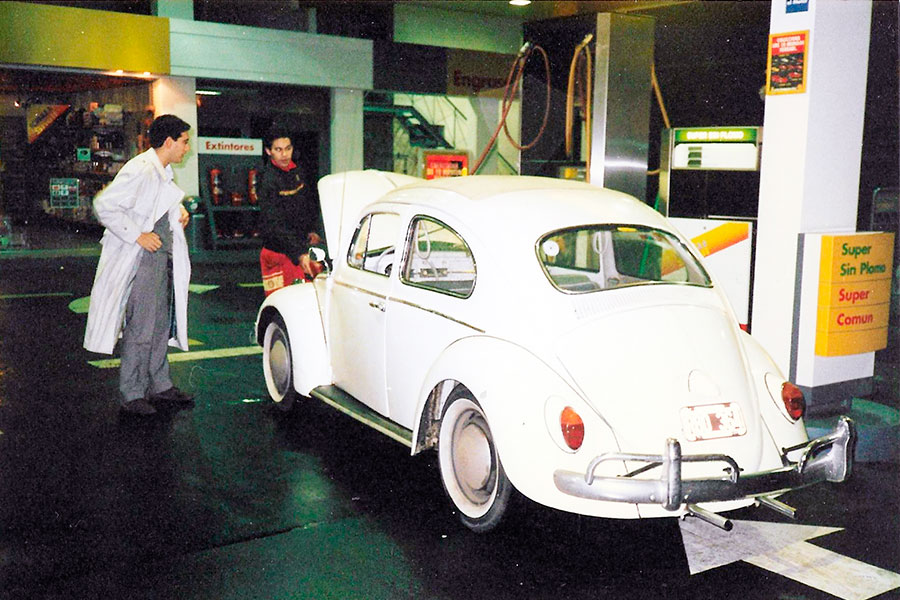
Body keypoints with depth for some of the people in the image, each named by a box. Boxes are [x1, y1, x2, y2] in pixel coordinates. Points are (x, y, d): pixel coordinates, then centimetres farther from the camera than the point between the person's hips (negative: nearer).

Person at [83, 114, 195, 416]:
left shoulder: (164, 171, 14)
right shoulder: (140, 170, -16)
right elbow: (103, 204, -22)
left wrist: (178, 211, 10)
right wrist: (137, 236, -21)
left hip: (164, 256, 10)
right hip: (142, 258, -10)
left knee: (161, 323, 14)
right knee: (140, 327, -5)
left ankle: (159, 386, 24)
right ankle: (132, 394, 5)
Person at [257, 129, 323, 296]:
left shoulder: (295, 171, 8)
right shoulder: (267, 180, -17)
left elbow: (311, 202, 27)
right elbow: (274, 225, -25)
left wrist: (311, 230, 16)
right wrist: (299, 255, -33)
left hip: (302, 245, 8)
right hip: (280, 251, -8)